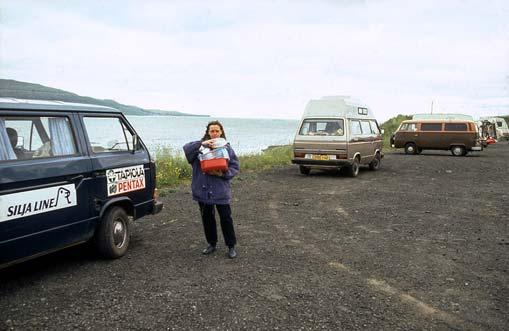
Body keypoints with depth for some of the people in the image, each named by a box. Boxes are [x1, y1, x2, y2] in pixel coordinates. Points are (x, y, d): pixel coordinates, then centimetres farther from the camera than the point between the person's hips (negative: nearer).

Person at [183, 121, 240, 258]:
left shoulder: (227, 148, 1)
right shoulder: (201, 146, 2)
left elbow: (235, 166, 0)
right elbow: (186, 148, -15)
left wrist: (223, 174, -17)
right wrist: (202, 144, -29)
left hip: (221, 190, -2)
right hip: (203, 190, 2)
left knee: (226, 218, 4)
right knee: (207, 218, 13)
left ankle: (231, 246, 17)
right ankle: (211, 244, 30)